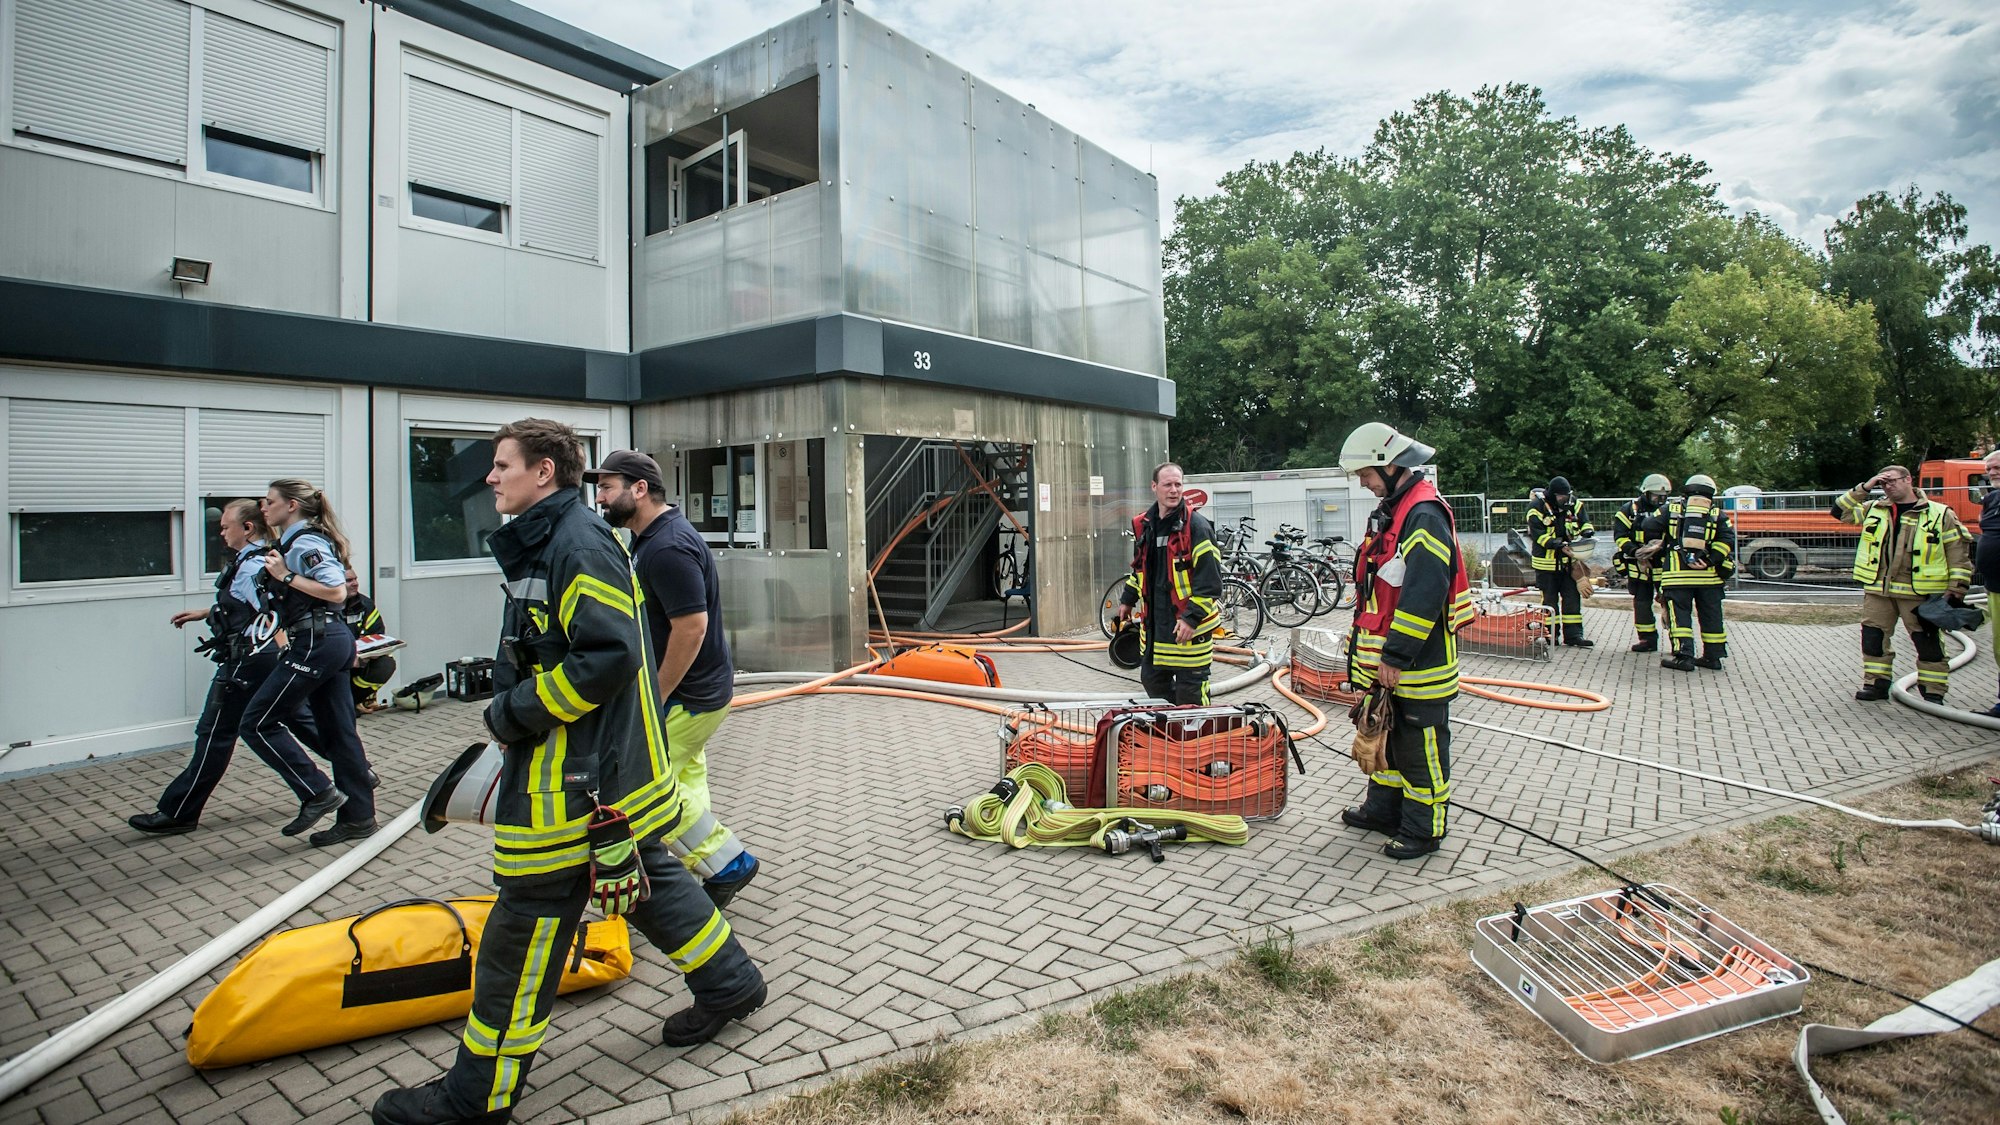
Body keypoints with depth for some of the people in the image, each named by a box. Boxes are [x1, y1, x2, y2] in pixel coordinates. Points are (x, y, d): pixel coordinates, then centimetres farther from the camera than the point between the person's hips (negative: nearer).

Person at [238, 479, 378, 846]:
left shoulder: (305, 543, -12)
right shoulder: (295, 541, 19)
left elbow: (337, 591, -22)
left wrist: (286, 576, -17)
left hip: (316, 643, -10)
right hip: (333, 641, 10)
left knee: (257, 721, -2)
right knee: (337, 730, 10)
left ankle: (318, 793, 1)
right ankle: (358, 816, 15)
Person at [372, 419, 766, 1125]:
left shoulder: (579, 545, -18)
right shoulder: (541, 542, 16)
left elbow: (609, 655, -26)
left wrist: (519, 712, -18)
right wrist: (510, 707, 12)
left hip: (572, 780, -10)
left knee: (527, 921, 2)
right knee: (647, 875, 20)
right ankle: (729, 983, 35)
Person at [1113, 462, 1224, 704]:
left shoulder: (1196, 526, -13)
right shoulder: (1143, 525, 9)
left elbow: (1210, 579, -17)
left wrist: (1192, 617, -22)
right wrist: (1127, 600, 27)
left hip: (1189, 624, -7)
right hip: (1154, 622, 7)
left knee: (1190, 689, 0)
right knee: (1152, 679, 17)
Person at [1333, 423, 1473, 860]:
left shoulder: (1425, 515, -19)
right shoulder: (1390, 509, 13)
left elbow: (1424, 593, -26)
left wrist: (1396, 656, -24)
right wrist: (1367, 647, 19)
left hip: (1420, 659, -10)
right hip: (1388, 658, 10)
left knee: (1421, 745, 2)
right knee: (1387, 734, 21)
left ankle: (1422, 829, 14)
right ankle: (1384, 809, 35)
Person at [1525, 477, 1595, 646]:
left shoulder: (1573, 504, 3)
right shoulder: (1537, 508, -13)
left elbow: (1584, 522, 11)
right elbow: (1537, 534, -19)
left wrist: (1587, 532, -13)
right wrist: (1559, 545, -30)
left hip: (1569, 561, 5)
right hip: (1546, 561, -5)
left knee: (1572, 597, 5)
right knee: (1550, 599, 5)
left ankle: (1573, 634, 10)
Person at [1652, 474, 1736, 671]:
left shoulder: (1672, 508, 8)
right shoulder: (1717, 514, 9)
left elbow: (1650, 526, 4)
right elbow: (1727, 539, -5)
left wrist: (1660, 552, 17)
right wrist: (1712, 560, -8)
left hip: (1677, 572, -2)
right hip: (1708, 574, 2)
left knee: (1679, 614, 0)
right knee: (1711, 616, 12)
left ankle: (1684, 656, -8)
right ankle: (1713, 656, 18)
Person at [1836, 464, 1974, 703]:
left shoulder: (1940, 514, 1)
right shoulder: (1873, 510, 11)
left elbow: (1960, 551, 1)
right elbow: (1841, 511, 5)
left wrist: (1957, 587, -5)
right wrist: (1864, 488, -2)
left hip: (1920, 592, -3)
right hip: (1877, 590, 3)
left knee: (1928, 642, 1)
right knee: (1874, 637, 7)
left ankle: (1933, 691, 11)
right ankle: (1876, 683, 18)